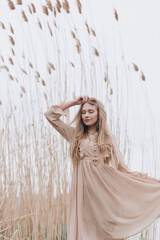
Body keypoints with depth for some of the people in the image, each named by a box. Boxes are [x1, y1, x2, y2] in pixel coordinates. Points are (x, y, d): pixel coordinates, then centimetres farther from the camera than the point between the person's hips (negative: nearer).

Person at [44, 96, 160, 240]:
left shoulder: (107, 136, 8)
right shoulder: (76, 135, 11)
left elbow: (120, 167, 6)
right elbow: (50, 115, 11)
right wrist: (73, 102, 8)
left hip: (103, 187, -1)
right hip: (83, 189, 1)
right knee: (83, 228, 0)